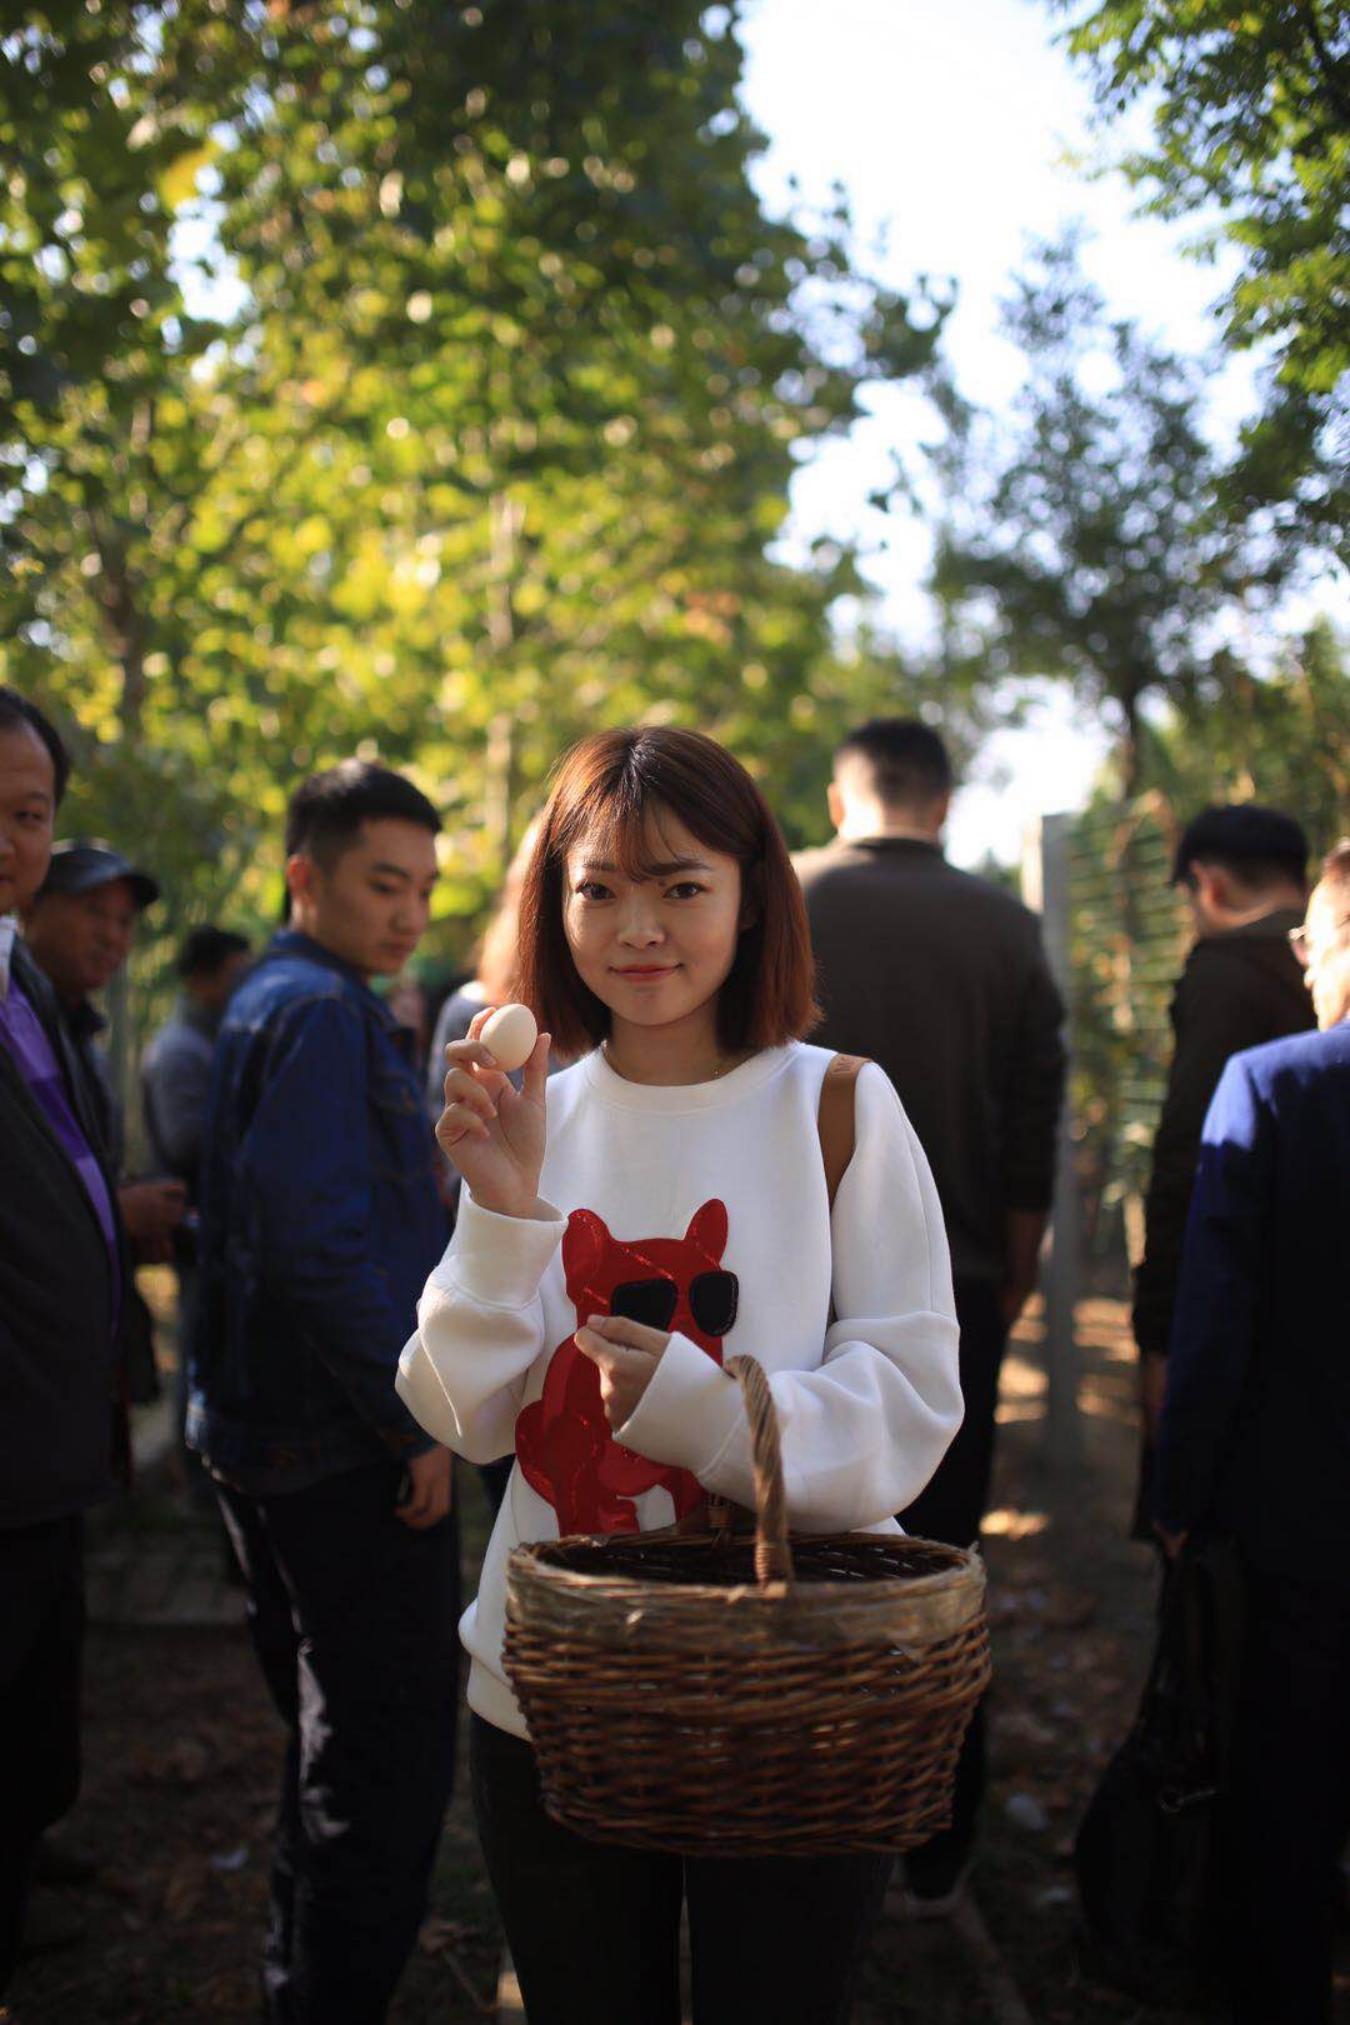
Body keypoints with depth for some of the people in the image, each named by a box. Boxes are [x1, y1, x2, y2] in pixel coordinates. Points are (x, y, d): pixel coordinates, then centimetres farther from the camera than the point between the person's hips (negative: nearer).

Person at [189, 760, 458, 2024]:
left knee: (336, 1755, 21)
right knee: (388, 1771, -4)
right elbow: (324, 1243, -25)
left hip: (272, 1439, 10)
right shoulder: (321, 1011, -16)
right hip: (347, 1448, -10)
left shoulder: (267, 1004, 16)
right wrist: (415, 1420, -18)